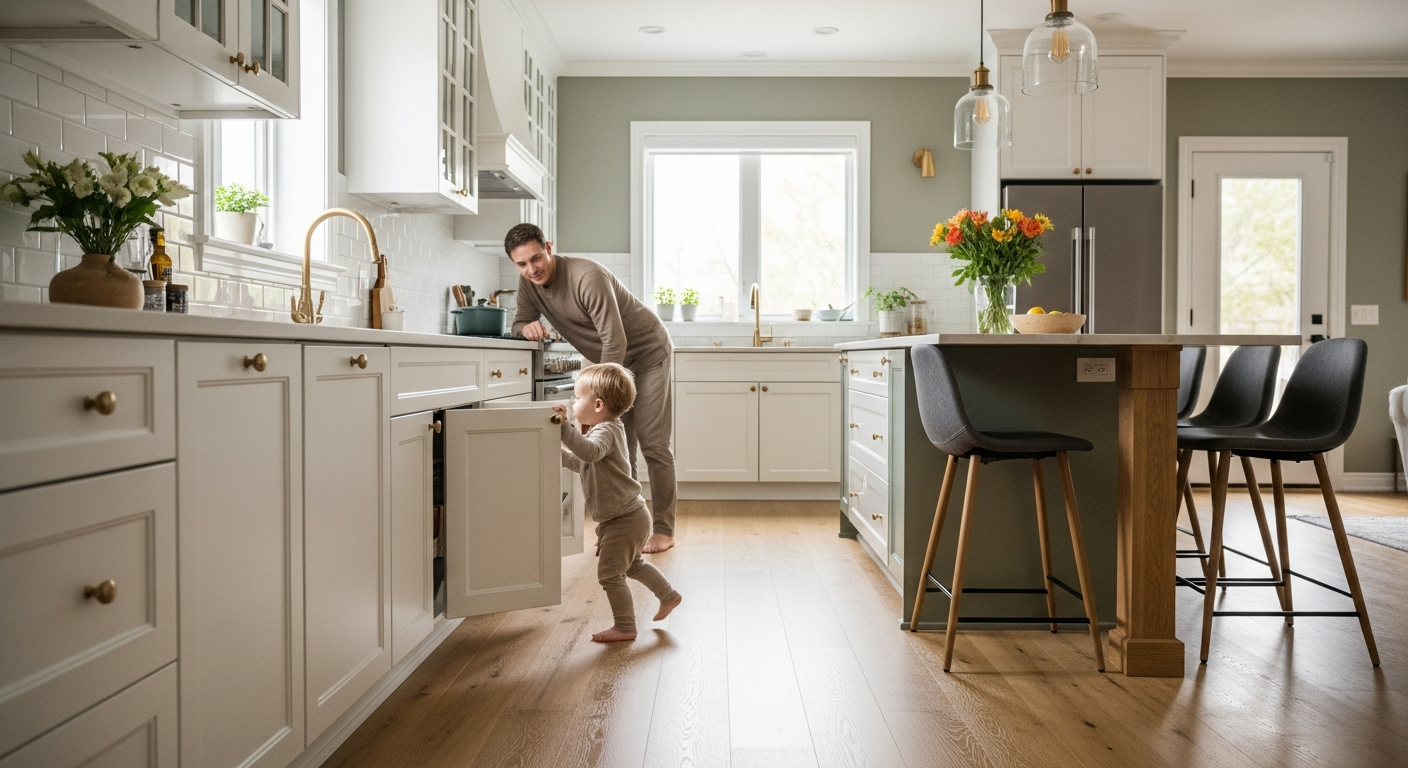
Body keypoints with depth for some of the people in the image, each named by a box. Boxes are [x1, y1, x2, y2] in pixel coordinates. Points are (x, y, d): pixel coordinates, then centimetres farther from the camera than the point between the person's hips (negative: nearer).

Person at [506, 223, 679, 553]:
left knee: (652, 443, -7)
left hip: (648, 353, -7)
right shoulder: (528, 282, -7)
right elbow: (520, 321, 2)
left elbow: (615, 341, -31)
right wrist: (529, 327, -24)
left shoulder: (588, 277, -31)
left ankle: (663, 529, 2)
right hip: (611, 360, 7)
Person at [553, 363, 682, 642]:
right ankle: (668, 596, 41)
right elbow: (581, 464, 21)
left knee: (609, 573, -1)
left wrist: (565, 427, -47)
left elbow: (590, 452, -44)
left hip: (623, 519, -11)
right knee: (632, 564, 28)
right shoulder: (601, 430, 11)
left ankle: (625, 627, 10)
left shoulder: (606, 431, -21)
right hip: (629, 516, 11)